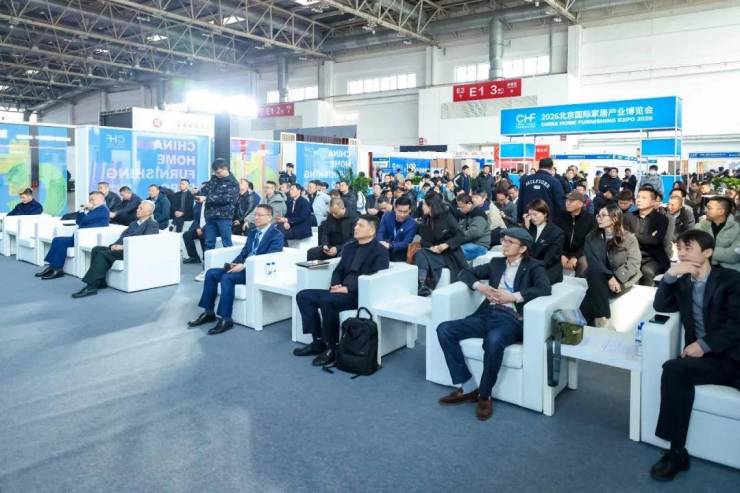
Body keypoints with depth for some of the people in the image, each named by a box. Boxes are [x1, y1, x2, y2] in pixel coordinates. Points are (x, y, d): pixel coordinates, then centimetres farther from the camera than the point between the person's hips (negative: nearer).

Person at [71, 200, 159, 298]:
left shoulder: (153, 225, 0)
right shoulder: (134, 223, 27)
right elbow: (123, 236, 17)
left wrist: (124, 247, -21)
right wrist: (115, 245, -6)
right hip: (121, 248, 8)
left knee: (103, 253, -25)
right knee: (96, 249, -12)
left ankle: (91, 286, -24)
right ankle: (100, 282, -13)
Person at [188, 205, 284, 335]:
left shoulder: (276, 235, -6)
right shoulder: (252, 232, 21)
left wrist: (244, 266, -24)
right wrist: (235, 263, -3)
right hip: (244, 267, 8)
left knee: (227, 277, -30)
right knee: (211, 273, -8)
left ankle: (226, 319, -25)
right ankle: (208, 312, -1)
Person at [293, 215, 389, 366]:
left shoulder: (380, 251, -3)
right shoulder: (349, 247, 20)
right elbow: (338, 270, 20)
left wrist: (348, 288, -21)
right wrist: (336, 285, -3)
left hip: (361, 294, -8)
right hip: (342, 291, 8)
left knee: (327, 301, -33)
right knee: (303, 296, -6)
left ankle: (332, 348, -16)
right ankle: (318, 341, -2)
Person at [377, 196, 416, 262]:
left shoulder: (412, 224, -11)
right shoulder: (387, 216, -3)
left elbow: (406, 243, -17)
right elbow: (380, 232, -6)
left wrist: (390, 245, -35)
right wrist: (381, 243, -30)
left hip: (400, 252, -2)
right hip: (384, 249, 2)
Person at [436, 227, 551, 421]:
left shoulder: (533, 267, 8)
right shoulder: (496, 263, 23)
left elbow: (545, 288, -11)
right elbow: (466, 273, 24)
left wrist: (512, 296, -15)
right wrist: (480, 286, 3)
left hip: (511, 318, -6)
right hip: (487, 314, 6)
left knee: (493, 341, -40)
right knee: (444, 329, -16)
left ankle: (484, 395, -15)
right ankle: (468, 388, -9)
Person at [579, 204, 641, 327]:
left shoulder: (629, 238, 1)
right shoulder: (591, 238, 6)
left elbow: (634, 263, -10)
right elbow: (592, 262, -7)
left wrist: (616, 278, -23)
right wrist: (609, 277, -23)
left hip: (623, 280, -2)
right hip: (599, 278, 2)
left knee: (596, 290, -31)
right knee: (596, 278, -34)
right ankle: (601, 320, -30)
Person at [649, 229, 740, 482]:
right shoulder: (683, 281, 16)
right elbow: (660, 306, 5)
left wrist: (705, 344, -20)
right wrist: (669, 276, -8)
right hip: (702, 356, 4)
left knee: (674, 369, -28)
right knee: (674, 371, -27)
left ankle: (678, 451, -18)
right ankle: (677, 451, -19)